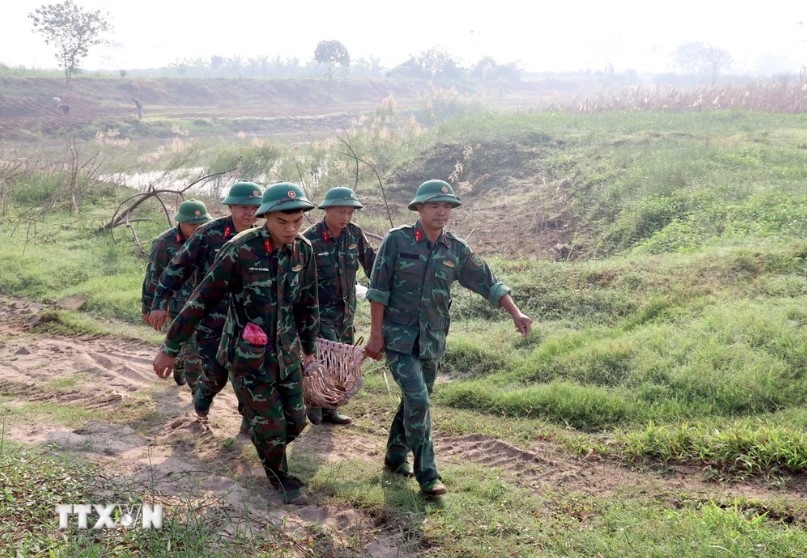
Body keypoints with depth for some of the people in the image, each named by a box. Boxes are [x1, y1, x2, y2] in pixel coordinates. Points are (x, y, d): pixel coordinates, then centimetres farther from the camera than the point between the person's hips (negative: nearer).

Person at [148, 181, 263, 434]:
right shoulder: (209, 233, -14)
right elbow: (177, 268, -10)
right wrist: (160, 304, -12)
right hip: (209, 319, -3)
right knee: (216, 373, 1)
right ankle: (203, 394, 35)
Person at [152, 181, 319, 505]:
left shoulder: (304, 251, -4)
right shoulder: (241, 250, -20)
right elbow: (202, 300, -15)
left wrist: (309, 348, 19)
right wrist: (170, 348, -10)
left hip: (286, 353, 5)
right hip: (248, 355, -5)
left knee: (296, 421, 11)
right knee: (269, 426, 3)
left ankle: (268, 450, 43)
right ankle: (279, 477, 32)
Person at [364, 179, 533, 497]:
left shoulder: (457, 250, 3)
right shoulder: (397, 240, -8)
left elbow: (487, 283, 4)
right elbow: (378, 289, -8)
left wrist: (515, 313, -7)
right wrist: (376, 333, -10)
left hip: (433, 341, 5)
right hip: (399, 337, -5)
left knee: (415, 401, 15)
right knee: (418, 400, -14)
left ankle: (396, 458, 33)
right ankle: (427, 474, -7)